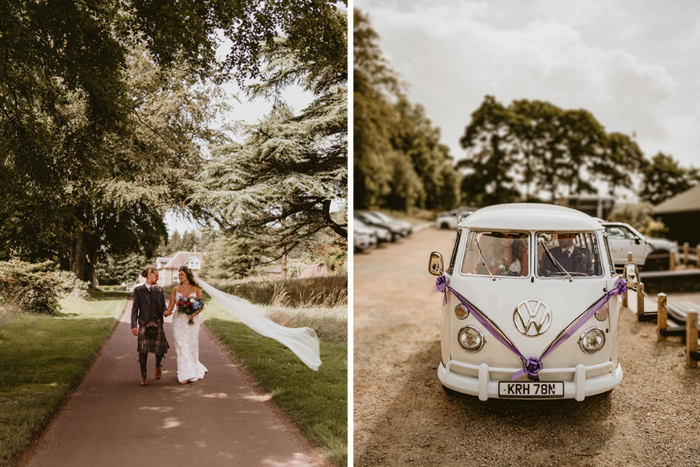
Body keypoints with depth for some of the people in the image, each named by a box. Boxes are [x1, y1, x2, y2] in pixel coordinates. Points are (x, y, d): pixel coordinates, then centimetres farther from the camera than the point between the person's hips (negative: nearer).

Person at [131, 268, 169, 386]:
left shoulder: (159, 290, 10)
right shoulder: (138, 290, -1)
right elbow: (135, 308, -2)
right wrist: (134, 325, -8)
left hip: (157, 322, 3)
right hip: (144, 323, -3)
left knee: (160, 348, -3)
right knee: (143, 350, -5)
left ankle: (157, 366, 30)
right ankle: (143, 376, 11)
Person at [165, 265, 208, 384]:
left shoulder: (196, 289, 2)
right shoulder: (175, 289, 6)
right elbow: (171, 305, 2)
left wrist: (195, 313, -17)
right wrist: (167, 312, -20)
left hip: (192, 321, 0)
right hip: (179, 321, 1)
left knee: (191, 347, 6)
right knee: (182, 347, -5)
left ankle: (193, 369, 29)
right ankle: (186, 375, -1)